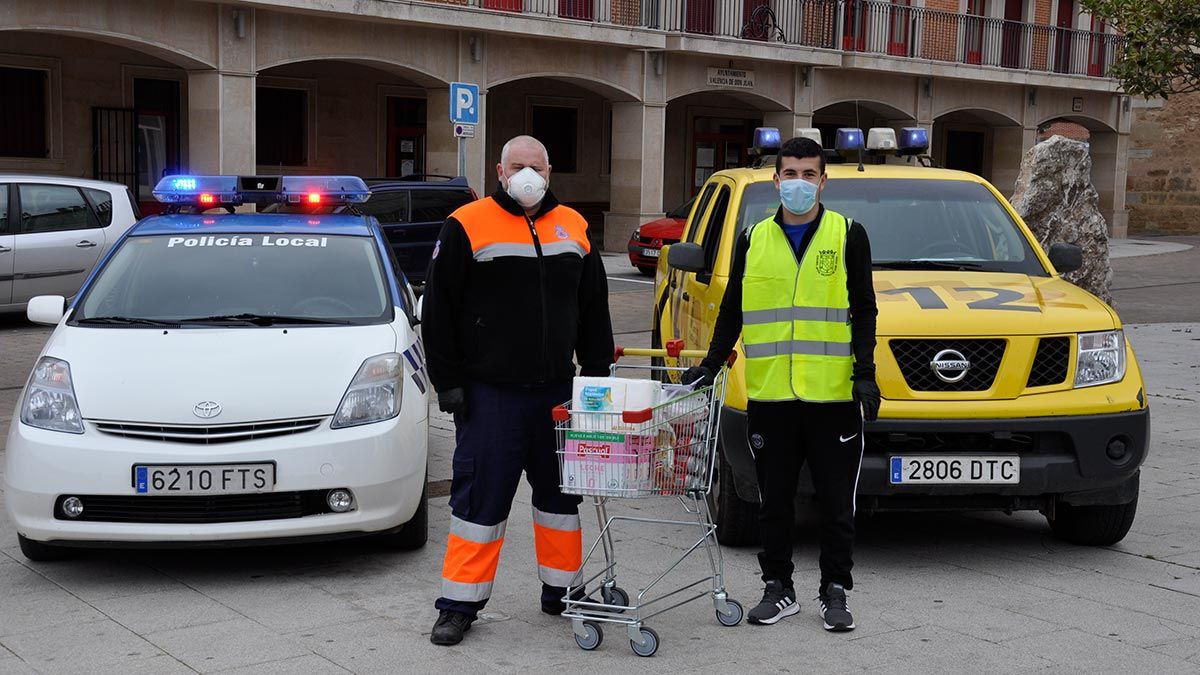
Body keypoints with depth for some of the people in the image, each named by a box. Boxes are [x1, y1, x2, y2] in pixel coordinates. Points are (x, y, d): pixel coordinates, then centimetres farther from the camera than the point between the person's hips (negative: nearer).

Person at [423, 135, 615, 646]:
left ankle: (560, 591, 25)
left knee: (560, 491, 11)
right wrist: (448, 383, -8)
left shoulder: (573, 228, 10)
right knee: (480, 497, -2)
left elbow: (594, 311, 17)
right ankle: (460, 604, 7)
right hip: (489, 393, -4)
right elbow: (438, 312, -5)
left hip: (558, 391, 5)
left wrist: (598, 374, 12)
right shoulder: (468, 226, -4)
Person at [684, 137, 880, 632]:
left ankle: (835, 592, 16)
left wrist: (864, 374, -7)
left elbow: (863, 310, 2)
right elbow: (732, 310, 14)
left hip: (833, 396, -2)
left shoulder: (848, 235, 4)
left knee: (837, 503, 5)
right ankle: (778, 589, 21)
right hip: (769, 396, 2)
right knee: (774, 502, 9)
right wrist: (711, 364, 6)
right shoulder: (753, 239, 10)